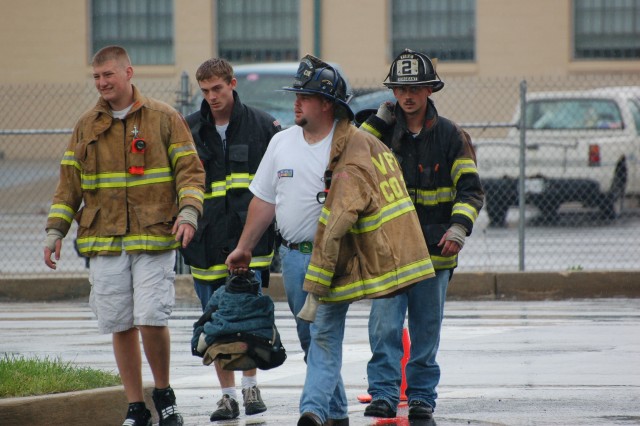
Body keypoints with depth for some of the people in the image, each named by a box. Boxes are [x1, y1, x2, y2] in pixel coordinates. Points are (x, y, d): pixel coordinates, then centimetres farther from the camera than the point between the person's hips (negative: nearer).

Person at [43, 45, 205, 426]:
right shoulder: (87, 126, 13)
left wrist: (188, 212, -14)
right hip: (104, 242, 3)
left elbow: (190, 170, 2)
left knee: (151, 319, -12)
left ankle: (164, 392, 11)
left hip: (154, 238, -3)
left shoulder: (164, 119, 3)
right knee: (121, 326, 3)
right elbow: (69, 183, 16)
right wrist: (55, 231, 8)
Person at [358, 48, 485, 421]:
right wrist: (378, 122, -9)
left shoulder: (451, 136, 1)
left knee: (426, 331, 8)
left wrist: (459, 228, -18)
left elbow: (470, 189, -2)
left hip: (434, 250, 0)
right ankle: (384, 395, -10)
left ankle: (422, 397, 17)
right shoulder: (382, 131, 6)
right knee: (385, 327, -11)